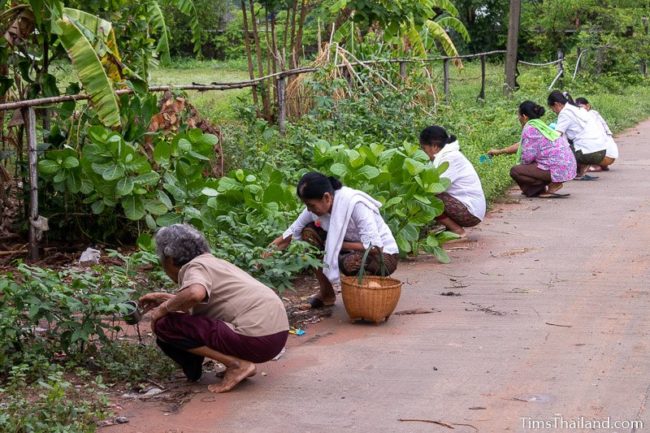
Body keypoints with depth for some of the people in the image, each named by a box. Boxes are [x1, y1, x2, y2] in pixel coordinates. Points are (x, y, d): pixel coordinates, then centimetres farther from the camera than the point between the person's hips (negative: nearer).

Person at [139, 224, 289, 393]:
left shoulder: (194, 267, -5)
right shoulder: (214, 262, 22)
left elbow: (195, 294, -28)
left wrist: (163, 308, -11)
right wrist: (166, 298, 39)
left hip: (256, 340, -10)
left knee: (164, 325, -8)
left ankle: (237, 365, -10)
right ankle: (239, 363, 12)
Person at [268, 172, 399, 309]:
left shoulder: (356, 204, -29)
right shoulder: (318, 205, -11)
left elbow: (375, 247, -32)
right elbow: (292, 233, -8)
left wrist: (340, 244, -24)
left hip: (384, 255, -7)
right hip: (355, 250, 7)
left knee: (349, 262, -38)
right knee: (309, 232, -12)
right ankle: (326, 294, -1)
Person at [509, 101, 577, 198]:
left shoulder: (529, 129, -9)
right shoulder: (541, 125, 21)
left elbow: (527, 157, -13)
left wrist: (521, 164, 9)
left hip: (557, 169, -10)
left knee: (515, 171, -8)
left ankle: (552, 184, -6)